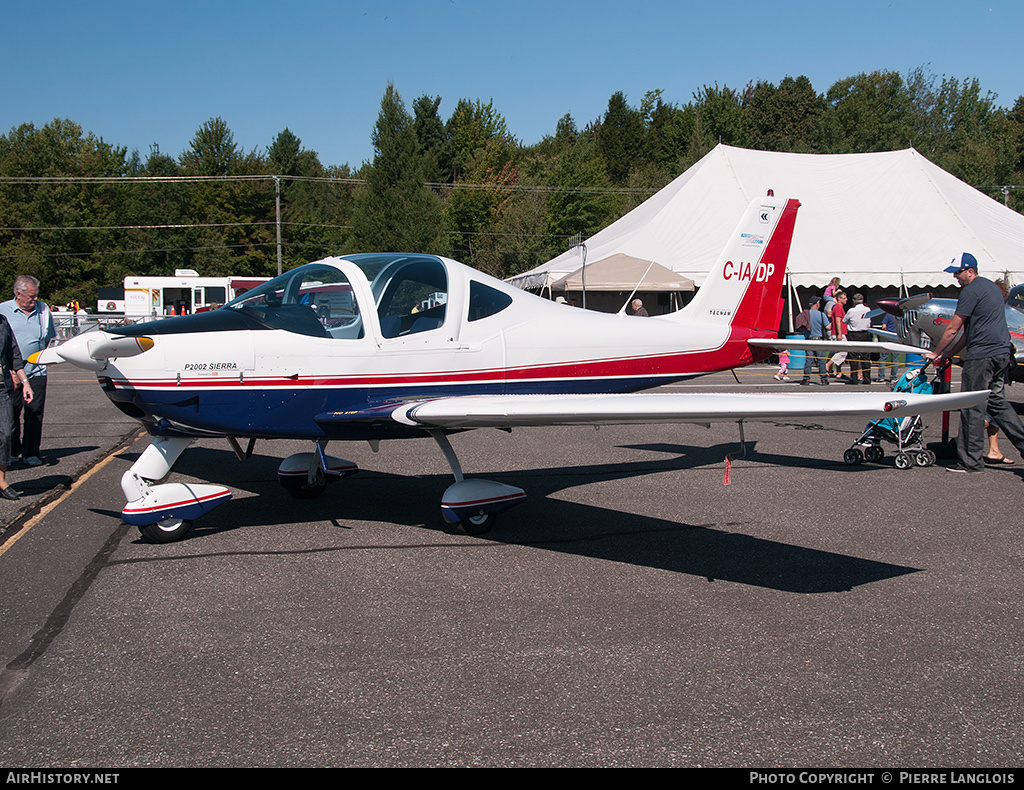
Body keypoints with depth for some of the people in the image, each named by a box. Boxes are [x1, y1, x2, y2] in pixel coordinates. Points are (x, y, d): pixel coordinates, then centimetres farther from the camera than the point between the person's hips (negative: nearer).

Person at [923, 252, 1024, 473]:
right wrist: (949, 354, 21)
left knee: (973, 409, -3)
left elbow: (952, 329, -8)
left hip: (982, 355, -9)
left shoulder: (971, 290, -10)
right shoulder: (991, 287, 20)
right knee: (997, 403, 15)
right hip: (1002, 353, 9)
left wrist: (936, 353, 5)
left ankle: (971, 461, 2)